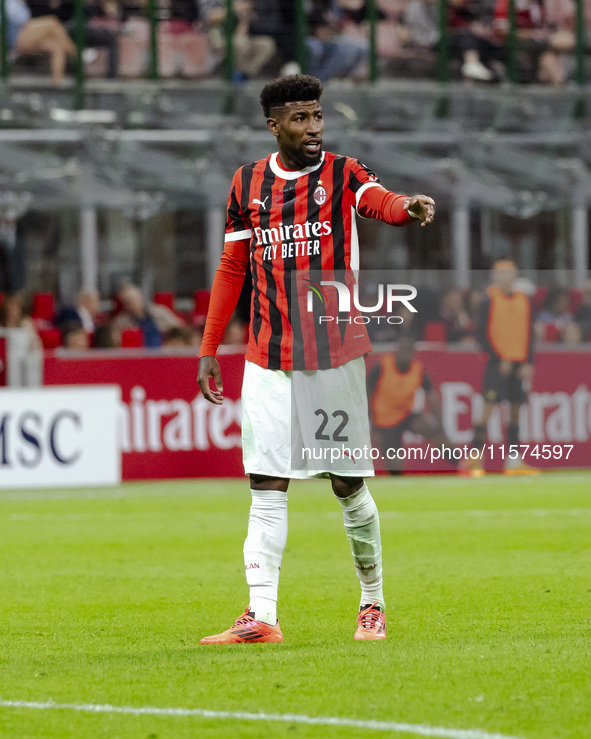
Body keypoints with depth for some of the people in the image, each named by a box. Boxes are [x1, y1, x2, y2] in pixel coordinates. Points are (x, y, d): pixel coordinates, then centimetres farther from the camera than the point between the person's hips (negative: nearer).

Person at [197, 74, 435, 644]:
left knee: (349, 484, 3)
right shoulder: (248, 184, 9)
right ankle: (261, 615, -6)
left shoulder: (343, 174, 1)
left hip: (335, 355, -2)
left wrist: (408, 208, -45)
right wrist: (208, 349, 10)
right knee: (267, 488, -3)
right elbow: (231, 268, 14)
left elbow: (379, 202, -21)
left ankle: (372, 603, 19)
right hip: (268, 359, 2)